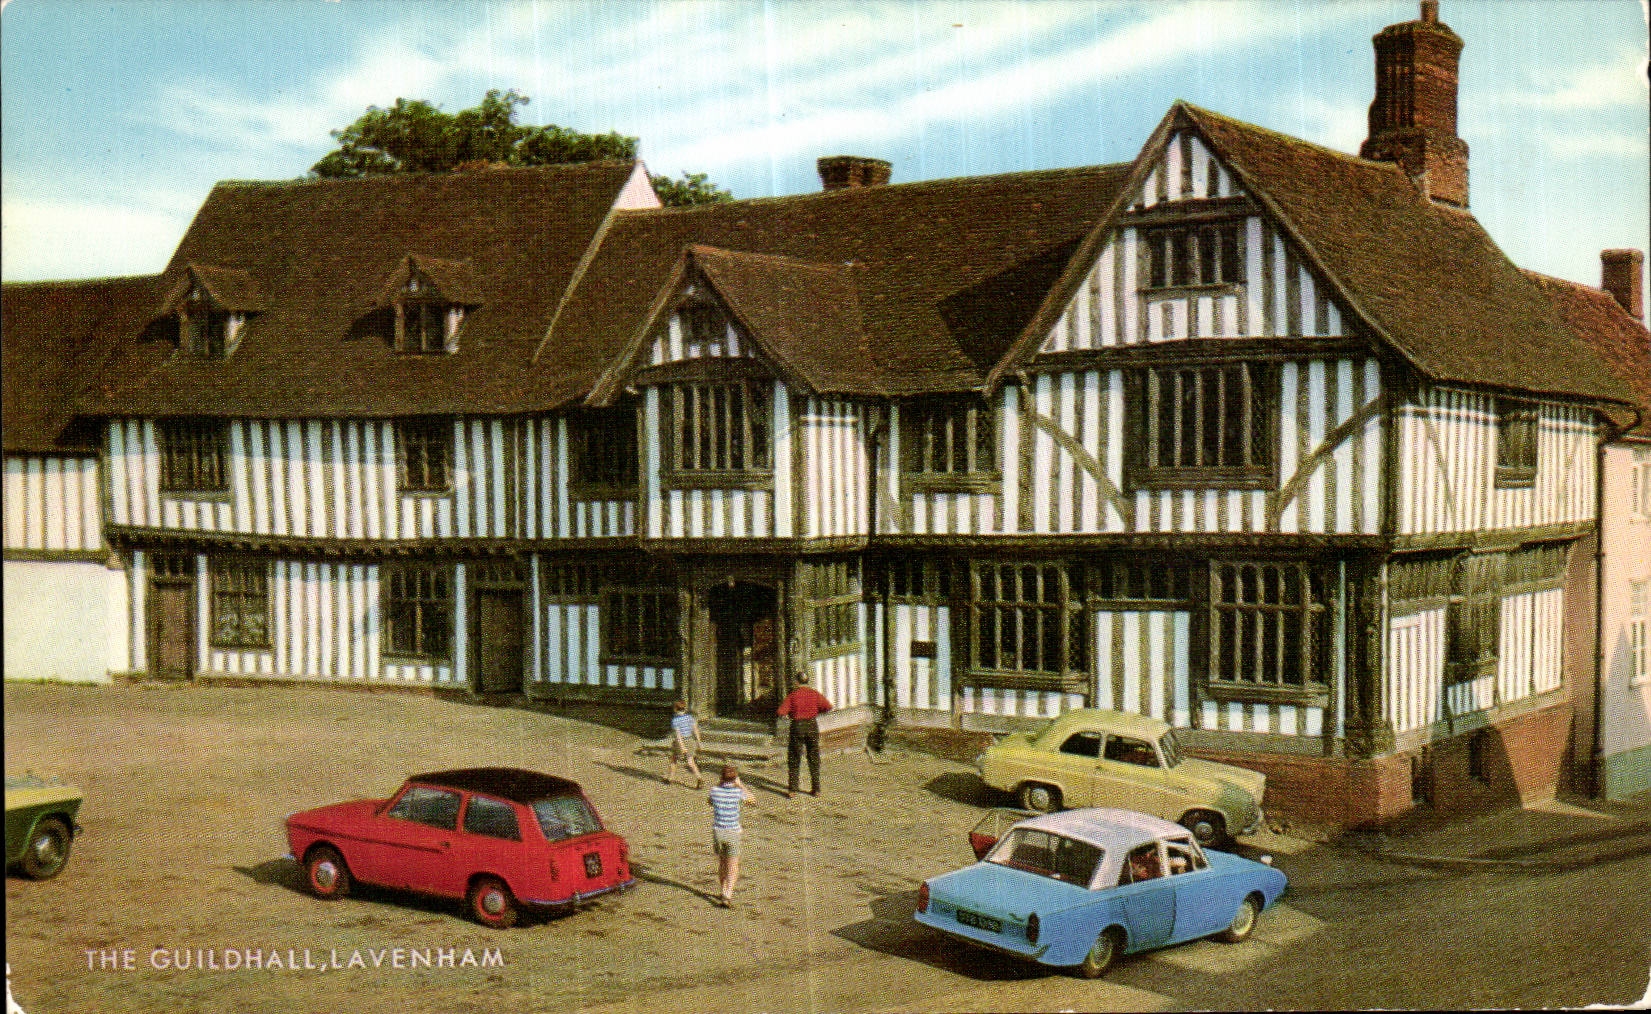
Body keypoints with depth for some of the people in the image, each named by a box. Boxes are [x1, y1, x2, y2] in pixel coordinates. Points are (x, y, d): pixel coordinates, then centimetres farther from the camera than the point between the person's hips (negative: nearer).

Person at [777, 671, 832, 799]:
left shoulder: (792, 695, -7)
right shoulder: (815, 694, -1)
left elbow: (781, 712, -14)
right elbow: (828, 707, -6)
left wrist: (788, 715, 7)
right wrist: (816, 712, 10)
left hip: (797, 726, -2)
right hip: (812, 725, 2)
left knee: (794, 759, 6)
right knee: (814, 758, 12)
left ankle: (792, 790, 2)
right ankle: (816, 789, 14)